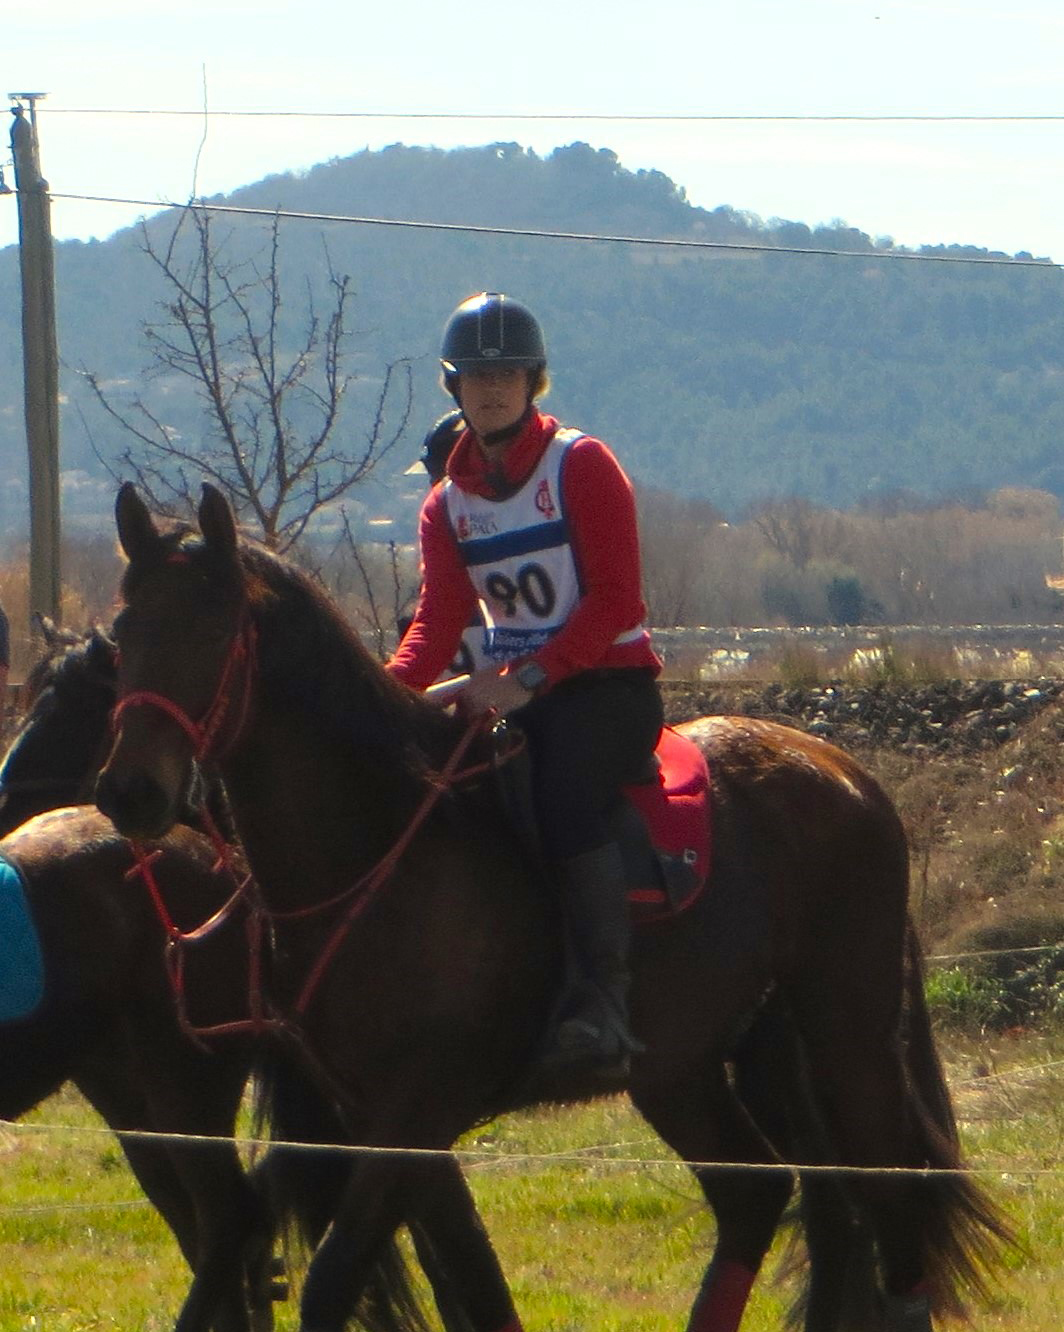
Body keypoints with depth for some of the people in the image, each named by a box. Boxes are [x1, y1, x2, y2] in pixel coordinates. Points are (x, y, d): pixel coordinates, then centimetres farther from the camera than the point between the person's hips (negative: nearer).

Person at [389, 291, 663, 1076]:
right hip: (513, 689, 7)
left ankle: (605, 1003, -39)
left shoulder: (581, 467, -6)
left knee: (567, 799, -34)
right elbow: (440, 617, 2)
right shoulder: (450, 502, 12)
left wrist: (529, 677, -25)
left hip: (609, 684, -7)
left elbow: (616, 603, -13)